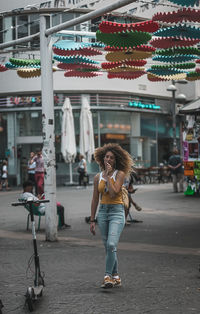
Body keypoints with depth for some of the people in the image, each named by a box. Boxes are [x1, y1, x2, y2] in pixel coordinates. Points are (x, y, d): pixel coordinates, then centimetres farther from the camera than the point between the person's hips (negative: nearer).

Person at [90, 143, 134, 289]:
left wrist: (108, 176, -13)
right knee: (108, 247, 8)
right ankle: (116, 277, 20)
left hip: (117, 212, -5)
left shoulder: (120, 174, -4)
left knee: (111, 245, -21)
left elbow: (113, 193, -18)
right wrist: (92, 220, 11)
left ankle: (108, 276, -16)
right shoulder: (98, 177, 9)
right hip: (103, 212, 5)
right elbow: (95, 200, 12)